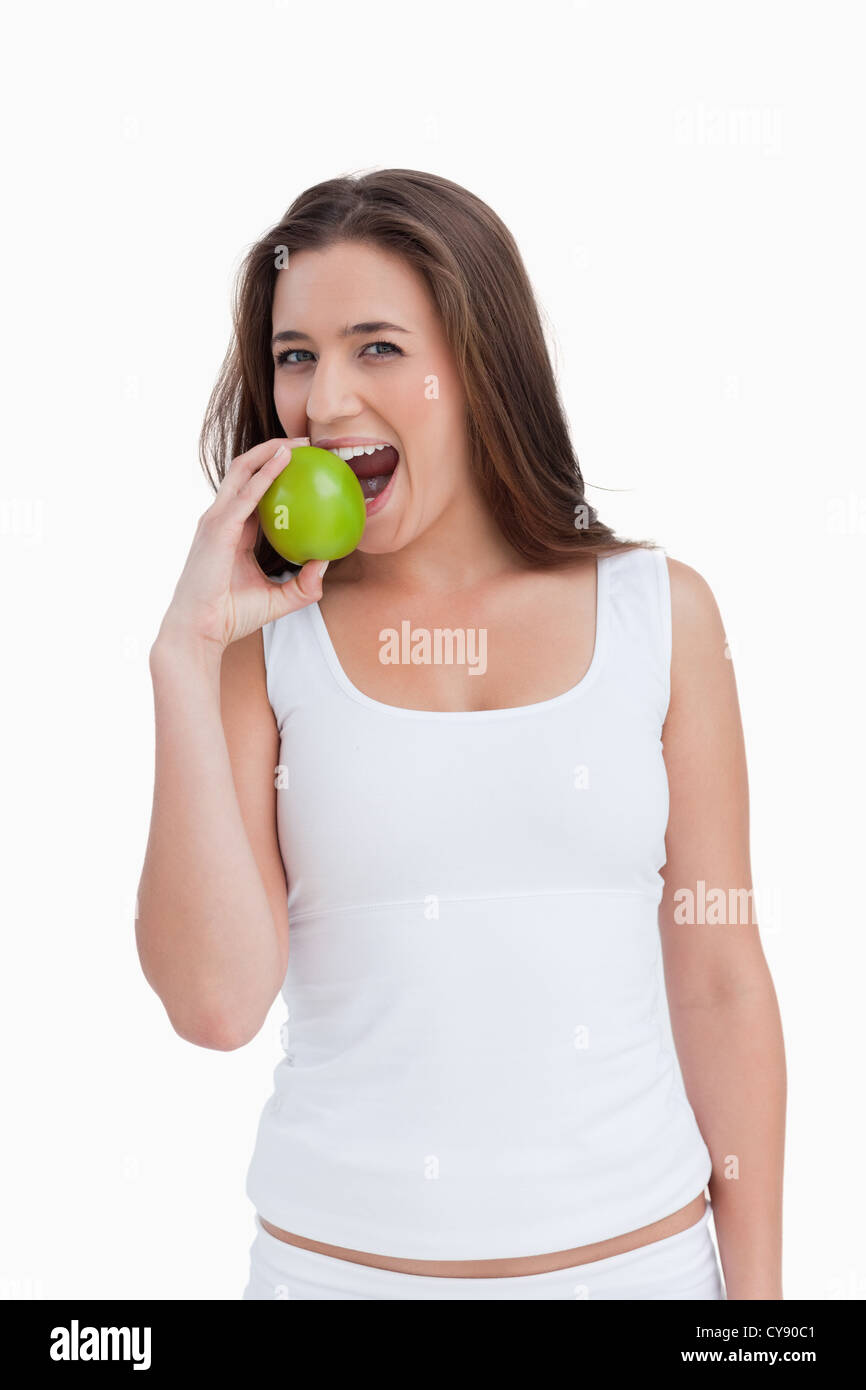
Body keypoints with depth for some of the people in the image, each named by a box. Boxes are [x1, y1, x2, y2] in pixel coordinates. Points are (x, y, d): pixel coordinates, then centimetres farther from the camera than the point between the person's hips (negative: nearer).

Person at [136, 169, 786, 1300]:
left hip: (638, 1249, 1)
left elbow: (720, 985, 0)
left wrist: (758, 1283, 2)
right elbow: (216, 1003, -14)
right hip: (340, 1257, 0)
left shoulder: (661, 612, -3)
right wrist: (187, 654, -16)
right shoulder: (263, 641, -4)